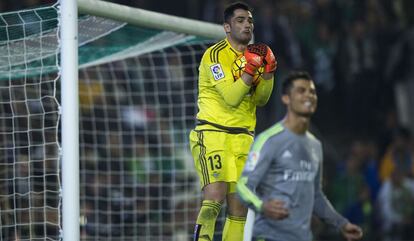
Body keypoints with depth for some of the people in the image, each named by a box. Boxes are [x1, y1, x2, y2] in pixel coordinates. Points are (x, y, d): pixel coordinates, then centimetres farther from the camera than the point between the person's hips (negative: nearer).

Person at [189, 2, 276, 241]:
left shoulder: (251, 54, 15)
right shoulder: (215, 55, -8)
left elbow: (260, 100, 12)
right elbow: (231, 97, -16)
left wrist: (268, 72, -2)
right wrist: (251, 68, -18)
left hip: (243, 138, 7)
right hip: (213, 133, -7)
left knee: (239, 208, 4)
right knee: (214, 198, -22)